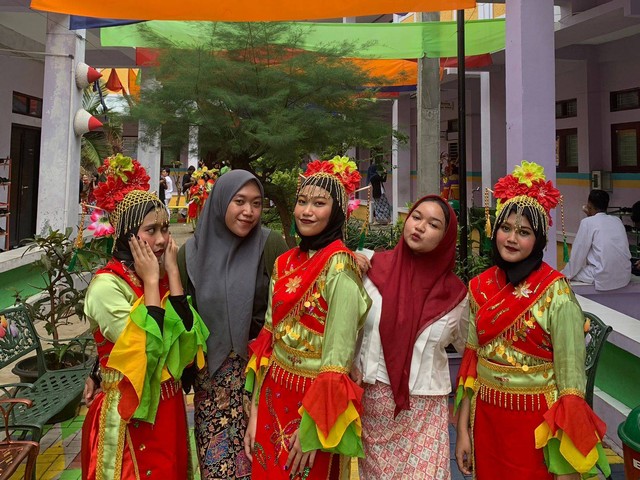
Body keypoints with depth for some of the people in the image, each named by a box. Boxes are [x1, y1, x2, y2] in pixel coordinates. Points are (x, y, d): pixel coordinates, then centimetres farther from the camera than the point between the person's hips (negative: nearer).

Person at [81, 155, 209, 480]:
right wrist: (150, 282, -22)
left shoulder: (164, 277, 1)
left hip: (169, 408, 6)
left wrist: (172, 274, -13)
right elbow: (146, 351, -27)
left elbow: (187, 339, -11)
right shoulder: (106, 285, -18)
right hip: (128, 415, -6)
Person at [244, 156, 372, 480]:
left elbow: (338, 352, -19)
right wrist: (255, 412, 4)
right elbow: (267, 338, 5)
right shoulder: (284, 263, 4)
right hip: (272, 397, 6)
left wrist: (310, 428, -16)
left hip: (312, 399, -6)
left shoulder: (339, 266, -16)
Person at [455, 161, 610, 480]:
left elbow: (570, 373, -14)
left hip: (536, 423, -4)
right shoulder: (480, 287, -1)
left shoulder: (556, 292, -14)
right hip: (486, 420, 4)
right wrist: (463, 429, 4)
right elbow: (470, 361, 4)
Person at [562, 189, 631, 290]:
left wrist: (566, 274, 7)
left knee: (564, 276, 10)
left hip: (604, 278, -7)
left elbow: (577, 255, -3)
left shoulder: (587, 222, -5)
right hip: (624, 276, 7)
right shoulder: (617, 220, 12)